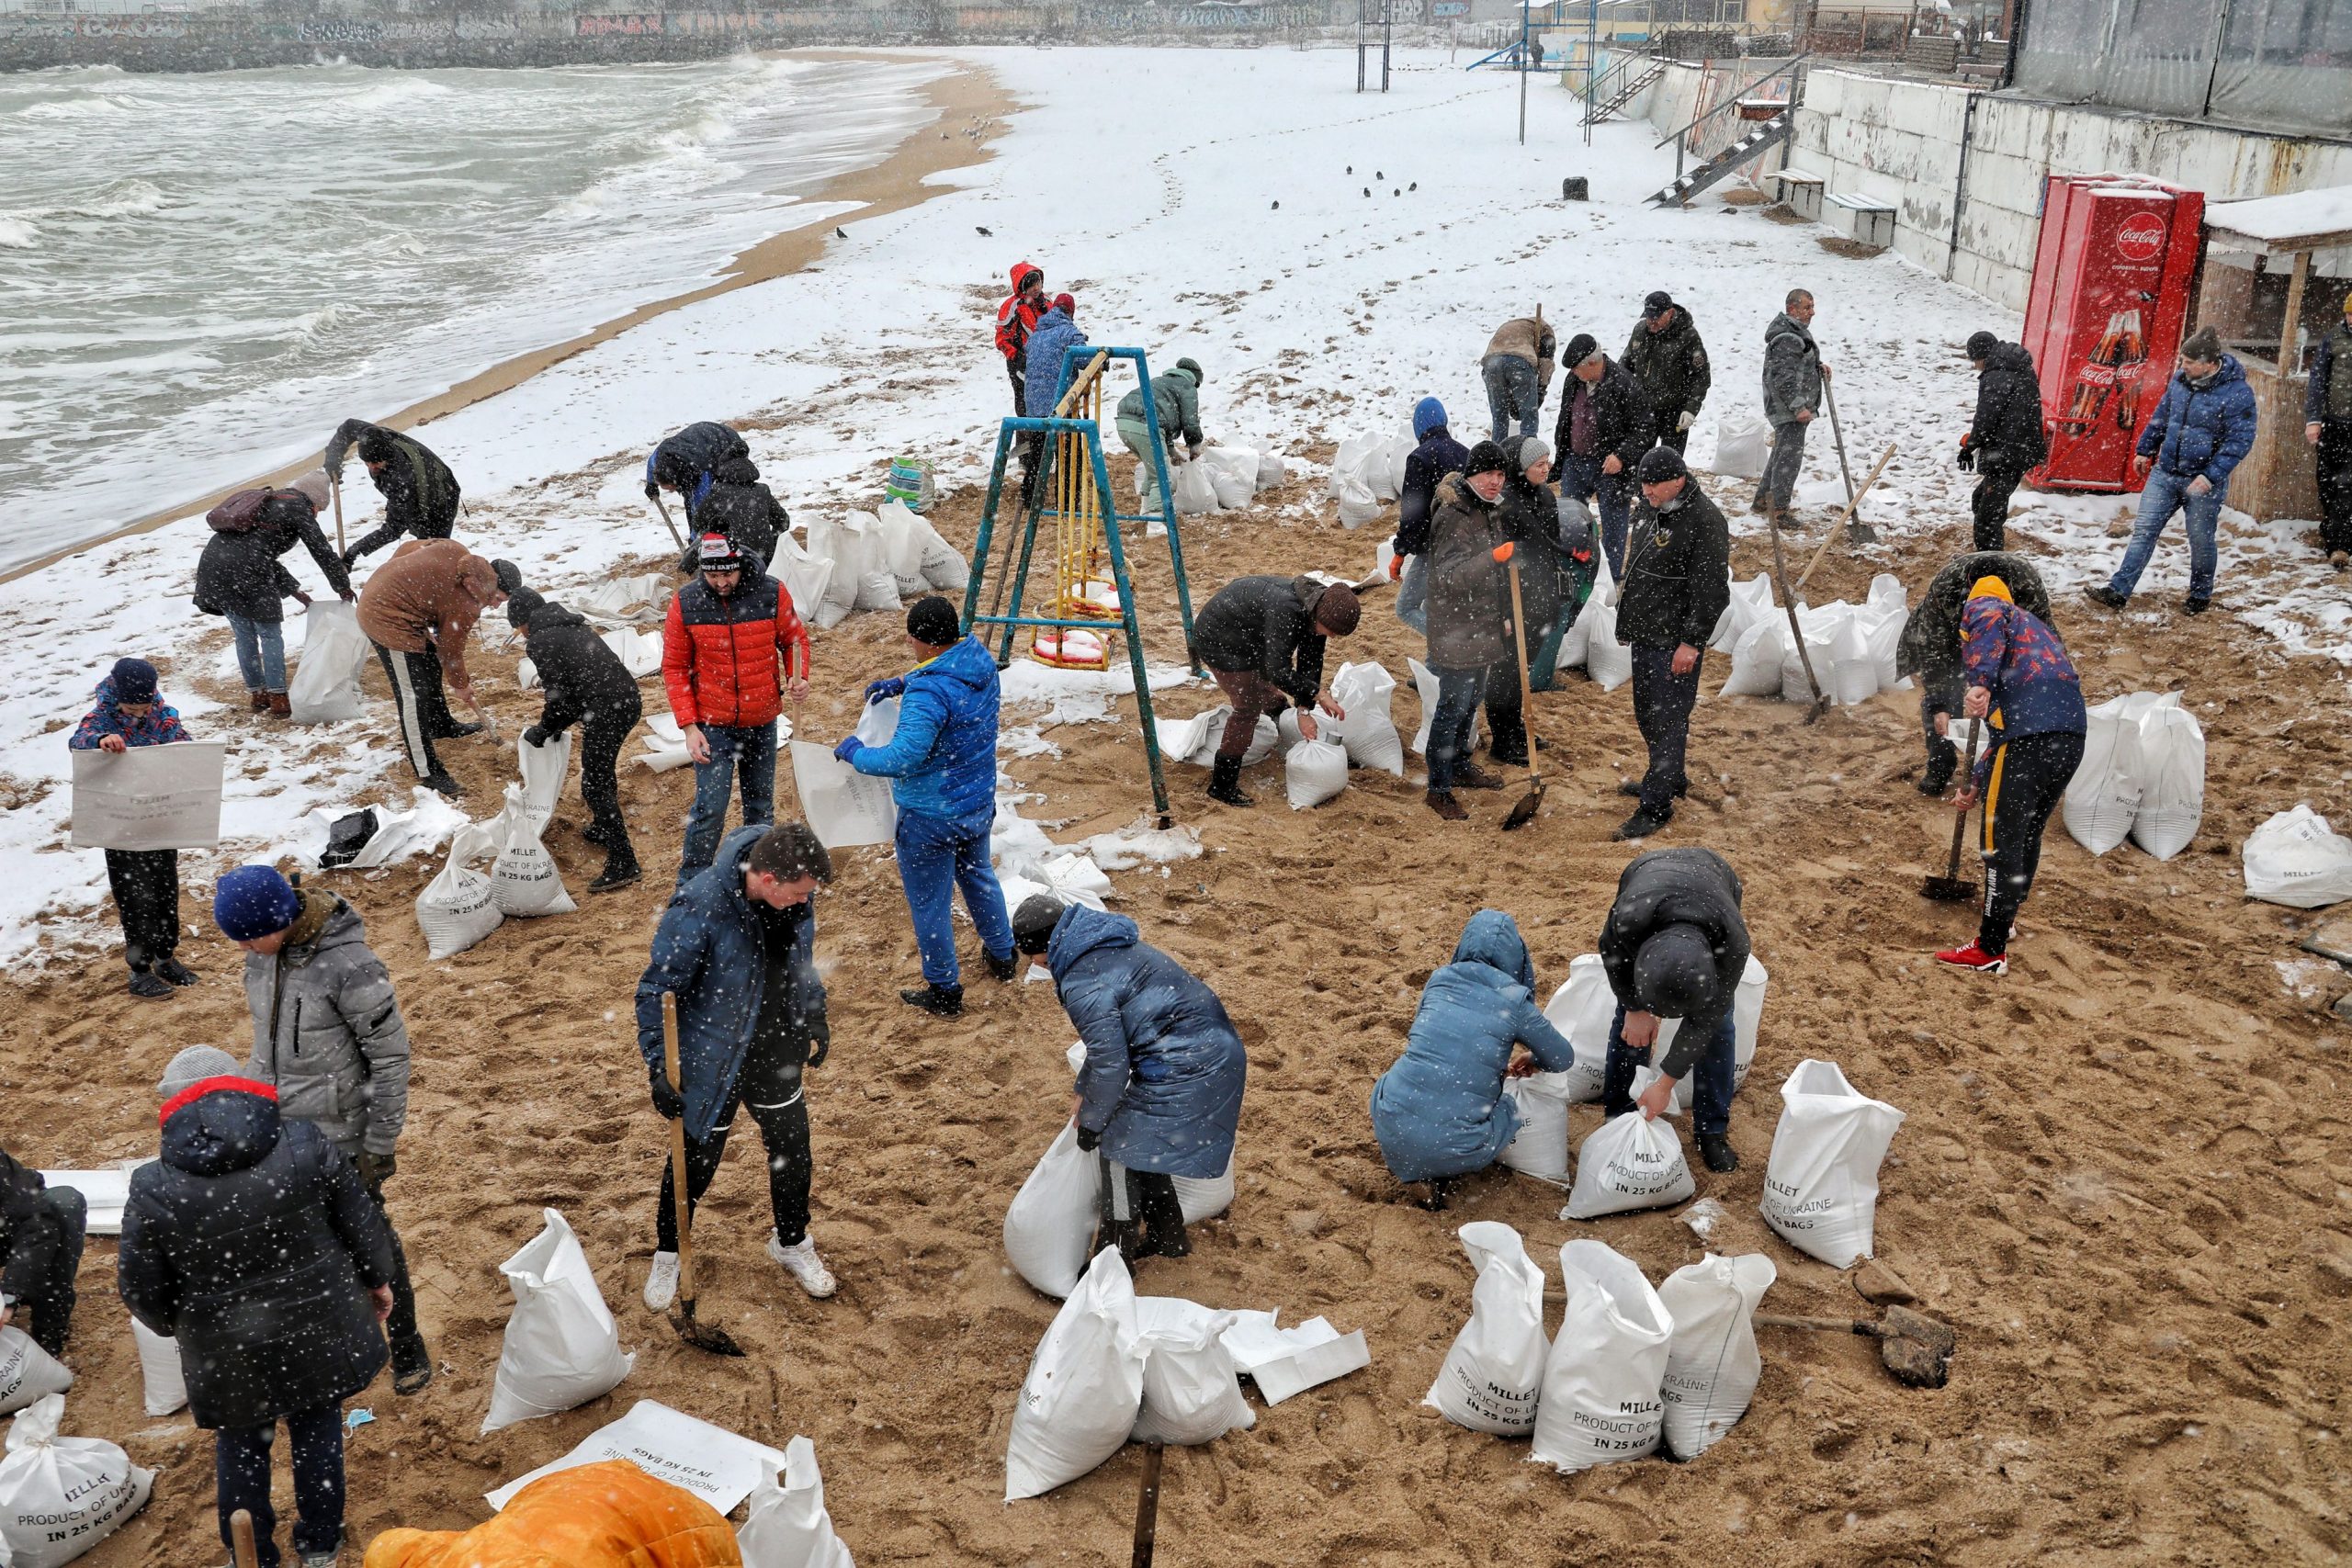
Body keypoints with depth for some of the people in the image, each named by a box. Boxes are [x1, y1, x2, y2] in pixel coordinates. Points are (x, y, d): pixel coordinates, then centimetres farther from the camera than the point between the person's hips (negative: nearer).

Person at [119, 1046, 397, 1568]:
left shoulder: (156, 1190, -19)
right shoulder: (304, 1146, -16)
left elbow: (141, 1289, -8)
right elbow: (362, 1224, -5)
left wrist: (173, 1323, 14)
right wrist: (378, 1280, 13)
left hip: (232, 1353, -1)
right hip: (319, 1333, 2)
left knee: (240, 1447, 22)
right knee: (318, 1428, 23)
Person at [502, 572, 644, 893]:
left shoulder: (539, 641, -5)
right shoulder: (573, 625, 21)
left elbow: (560, 694, -7)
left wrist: (542, 731, 9)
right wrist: (556, 719, 28)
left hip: (606, 710, -9)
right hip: (630, 698, 9)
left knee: (595, 785, 0)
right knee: (602, 771, 28)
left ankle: (623, 862, -1)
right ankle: (603, 829, 47)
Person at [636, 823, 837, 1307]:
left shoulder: (792, 895, -12)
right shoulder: (699, 908, -31)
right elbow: (657, 991, -20)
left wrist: (816, 1016, 14)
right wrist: (659, 1067, -22)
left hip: (778, 1053, 5)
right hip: (713, 1061, -5)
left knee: (793, 1151, 17)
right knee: (696, 1160, 13)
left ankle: (792, 1243, 44)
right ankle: (667, 1254, 41)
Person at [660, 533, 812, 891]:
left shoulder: (771, 594, -11)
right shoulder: (686, 603, -12)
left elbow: (794, 638, 6)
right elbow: (675, 667, -4)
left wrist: (798, 677, -14)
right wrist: (689, 726, -10)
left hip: (762, 722, 2)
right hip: (713, 726, -2)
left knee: (761, 804, 15)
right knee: (710, 808, -5)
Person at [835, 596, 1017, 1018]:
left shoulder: (928, 694, -32)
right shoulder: (980, 658, -5)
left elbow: (901, 758, -35)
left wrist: (854, 752, -19)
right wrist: (901, 682, 10)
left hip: (931, 818, -8)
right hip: (979, 804, 8)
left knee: (929, 903, 11)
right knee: (979, 876, 31)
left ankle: (944, 992, 25)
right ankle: (1001, 955, 48)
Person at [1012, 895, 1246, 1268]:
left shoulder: (1081, 984, -19)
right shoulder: (1104, 947, 13)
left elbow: (1111, 1065, -16)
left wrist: (1090, 1122, 0)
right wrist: (1083, 1090, 28)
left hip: (1184, 1068, -10)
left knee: (1120, 1153, 4)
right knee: (1141, 1145, 22)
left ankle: (1115, 1260, 17)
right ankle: (1166, 1238, 38)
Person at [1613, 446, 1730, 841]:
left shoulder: (1705, 522, -20)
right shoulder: (1650, 507, 8)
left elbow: (1712, 591, -20)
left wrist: (1692, 642, -21)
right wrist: (1628, 619, 24)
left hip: (1676, 643, -9)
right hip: (1644, 634, 9)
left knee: (1667, 720, -4)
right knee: (1647, 714, 20)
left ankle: (1656, 806, 2)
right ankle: (1671, 779, 39)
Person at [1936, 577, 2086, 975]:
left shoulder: (1982, 607, 14)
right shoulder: (2036, 627, 36)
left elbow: (1990, 626, -17)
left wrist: (1981, 683, -28)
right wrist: (1973, 787, 38)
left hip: (2028, 736, -8)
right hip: (2072, 736, 8)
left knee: (2001, 842, -1)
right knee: (2028, 834, 24)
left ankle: (1991, 951, 3)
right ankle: (2004, 920, 41)